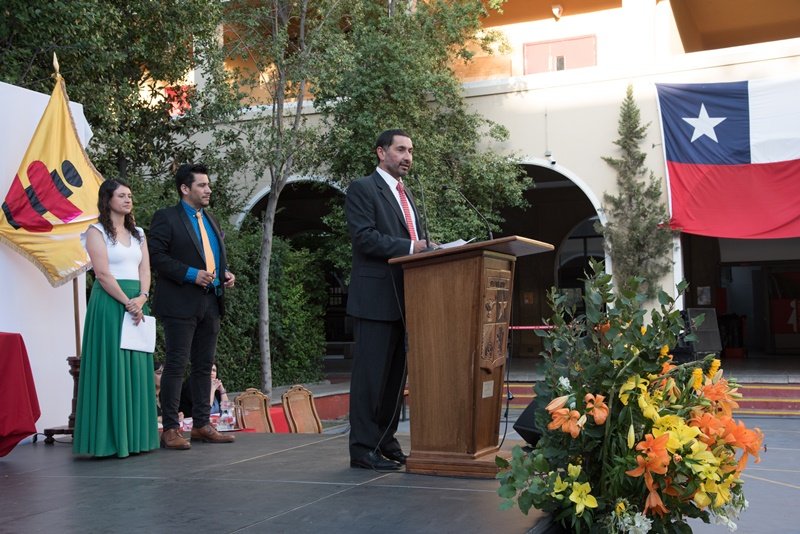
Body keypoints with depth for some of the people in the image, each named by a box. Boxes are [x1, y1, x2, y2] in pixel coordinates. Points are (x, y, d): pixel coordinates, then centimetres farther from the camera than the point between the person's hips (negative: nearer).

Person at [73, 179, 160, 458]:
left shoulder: (138, 233, 18)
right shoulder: (97, 232, -1)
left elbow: (145, 270, 9)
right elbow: (103, 274, -10)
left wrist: (141, 299, -8)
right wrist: (127, 303, -15)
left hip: (137, 304, 6)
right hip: (109, 304, -6)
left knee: (137, 368, 5)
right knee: (112, 366, -5)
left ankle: (136, 435, 10)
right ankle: (111, 438, -1)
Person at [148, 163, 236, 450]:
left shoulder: (211, 220, 19)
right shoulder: (166, 218, -4)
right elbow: (156, 255, -13)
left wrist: (225, 274, 6)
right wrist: (191, 274, -20)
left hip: (210, 304, 7)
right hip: (181, 304, -7)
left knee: (204, 367, 11)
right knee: (176, 366, -5)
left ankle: (201, 425, 19)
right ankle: (170, 429, 0)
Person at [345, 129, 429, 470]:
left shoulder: (405, 195, 23)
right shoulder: (363, 189, -4)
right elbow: (364, 236, -16)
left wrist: (425, 249, 3)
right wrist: (409, 247, -19)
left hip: (403, 298, 9)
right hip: (375, 298, -9)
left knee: (395, 375, 11)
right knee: (370, 374, -5)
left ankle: (386, 443, 19)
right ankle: (363, 449, 0)